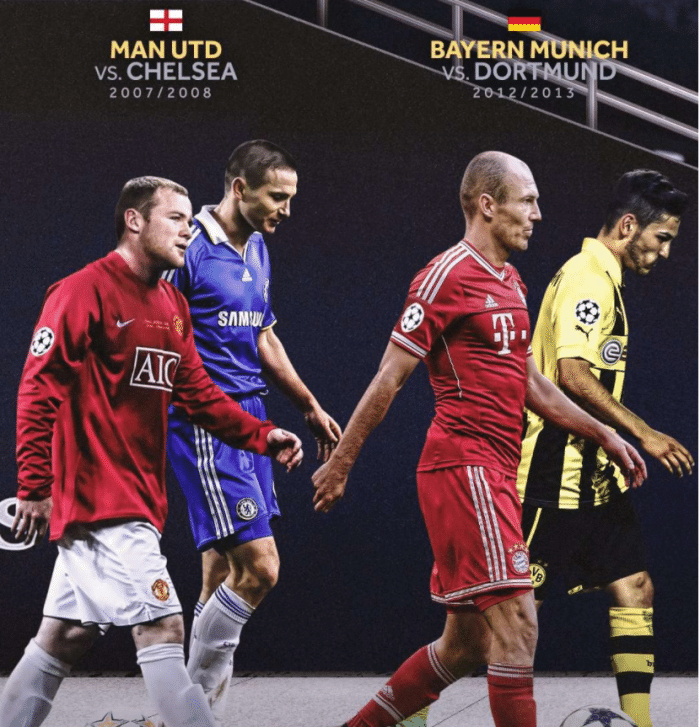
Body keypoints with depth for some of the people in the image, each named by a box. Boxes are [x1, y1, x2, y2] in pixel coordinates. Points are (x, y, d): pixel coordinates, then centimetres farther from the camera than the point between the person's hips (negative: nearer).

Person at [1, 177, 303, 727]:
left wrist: (260, 435, 4)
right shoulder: (85, 291, -10)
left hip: (139, 493, 9)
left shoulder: (172, 305, 16)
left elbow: (198, 392, 18)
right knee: (162, 628, -13)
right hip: (103, 494, -9)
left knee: (67, 636, 13)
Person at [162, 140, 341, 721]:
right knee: (259, 564, -14)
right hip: (204, 425, -9)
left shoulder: (258, 250, 15)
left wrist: (309, 406, 30)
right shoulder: (189, 249, -12)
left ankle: (206, 712, 14)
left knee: (227, 572, 8)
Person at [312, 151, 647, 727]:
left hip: (495, 474, 9)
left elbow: (529, 383, 26)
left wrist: (604, 435, 24)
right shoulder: (448, 275, -9)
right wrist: (340, 463, -7)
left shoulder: (510, 284, 19)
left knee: (465, 646, 11)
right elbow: (390, 378, -9)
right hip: (464, 466, -9)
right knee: (515, 624, -14)